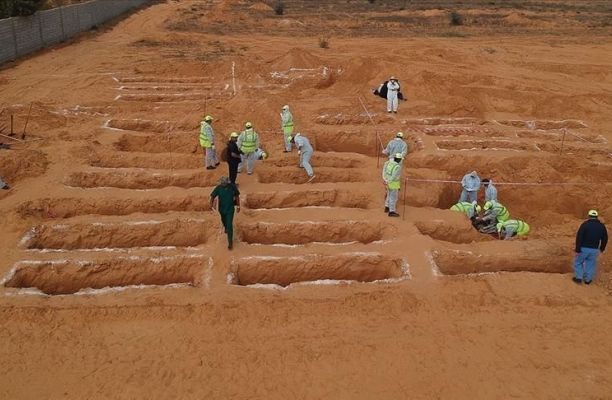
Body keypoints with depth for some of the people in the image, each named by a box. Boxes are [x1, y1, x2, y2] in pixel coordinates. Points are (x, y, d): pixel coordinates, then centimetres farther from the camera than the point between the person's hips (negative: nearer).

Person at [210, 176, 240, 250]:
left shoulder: (232, 186, -16)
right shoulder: (218, 188, -16)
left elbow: (237, 196, -4)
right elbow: (212, 196, -15)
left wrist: (238, 206, -2)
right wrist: (211, 204, -34)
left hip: (230, 209, -3)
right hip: (222, 209, 3)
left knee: (229, 225, -10)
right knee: (224, 221, 28)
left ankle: (230, 242, -3)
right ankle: (226, 228, 64)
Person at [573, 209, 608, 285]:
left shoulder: (585, 224, -10)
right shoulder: (602, 226, 3)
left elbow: (579, 237, -16)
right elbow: (605, 239, 13)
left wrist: (577, 249, -12)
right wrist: (602, 248, 28)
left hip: (583, 248, -3)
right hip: (594, 249, 3)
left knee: (578, 262, 14)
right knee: (590, 263, 18)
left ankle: (578, 277, 12)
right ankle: (588, 279, 22)